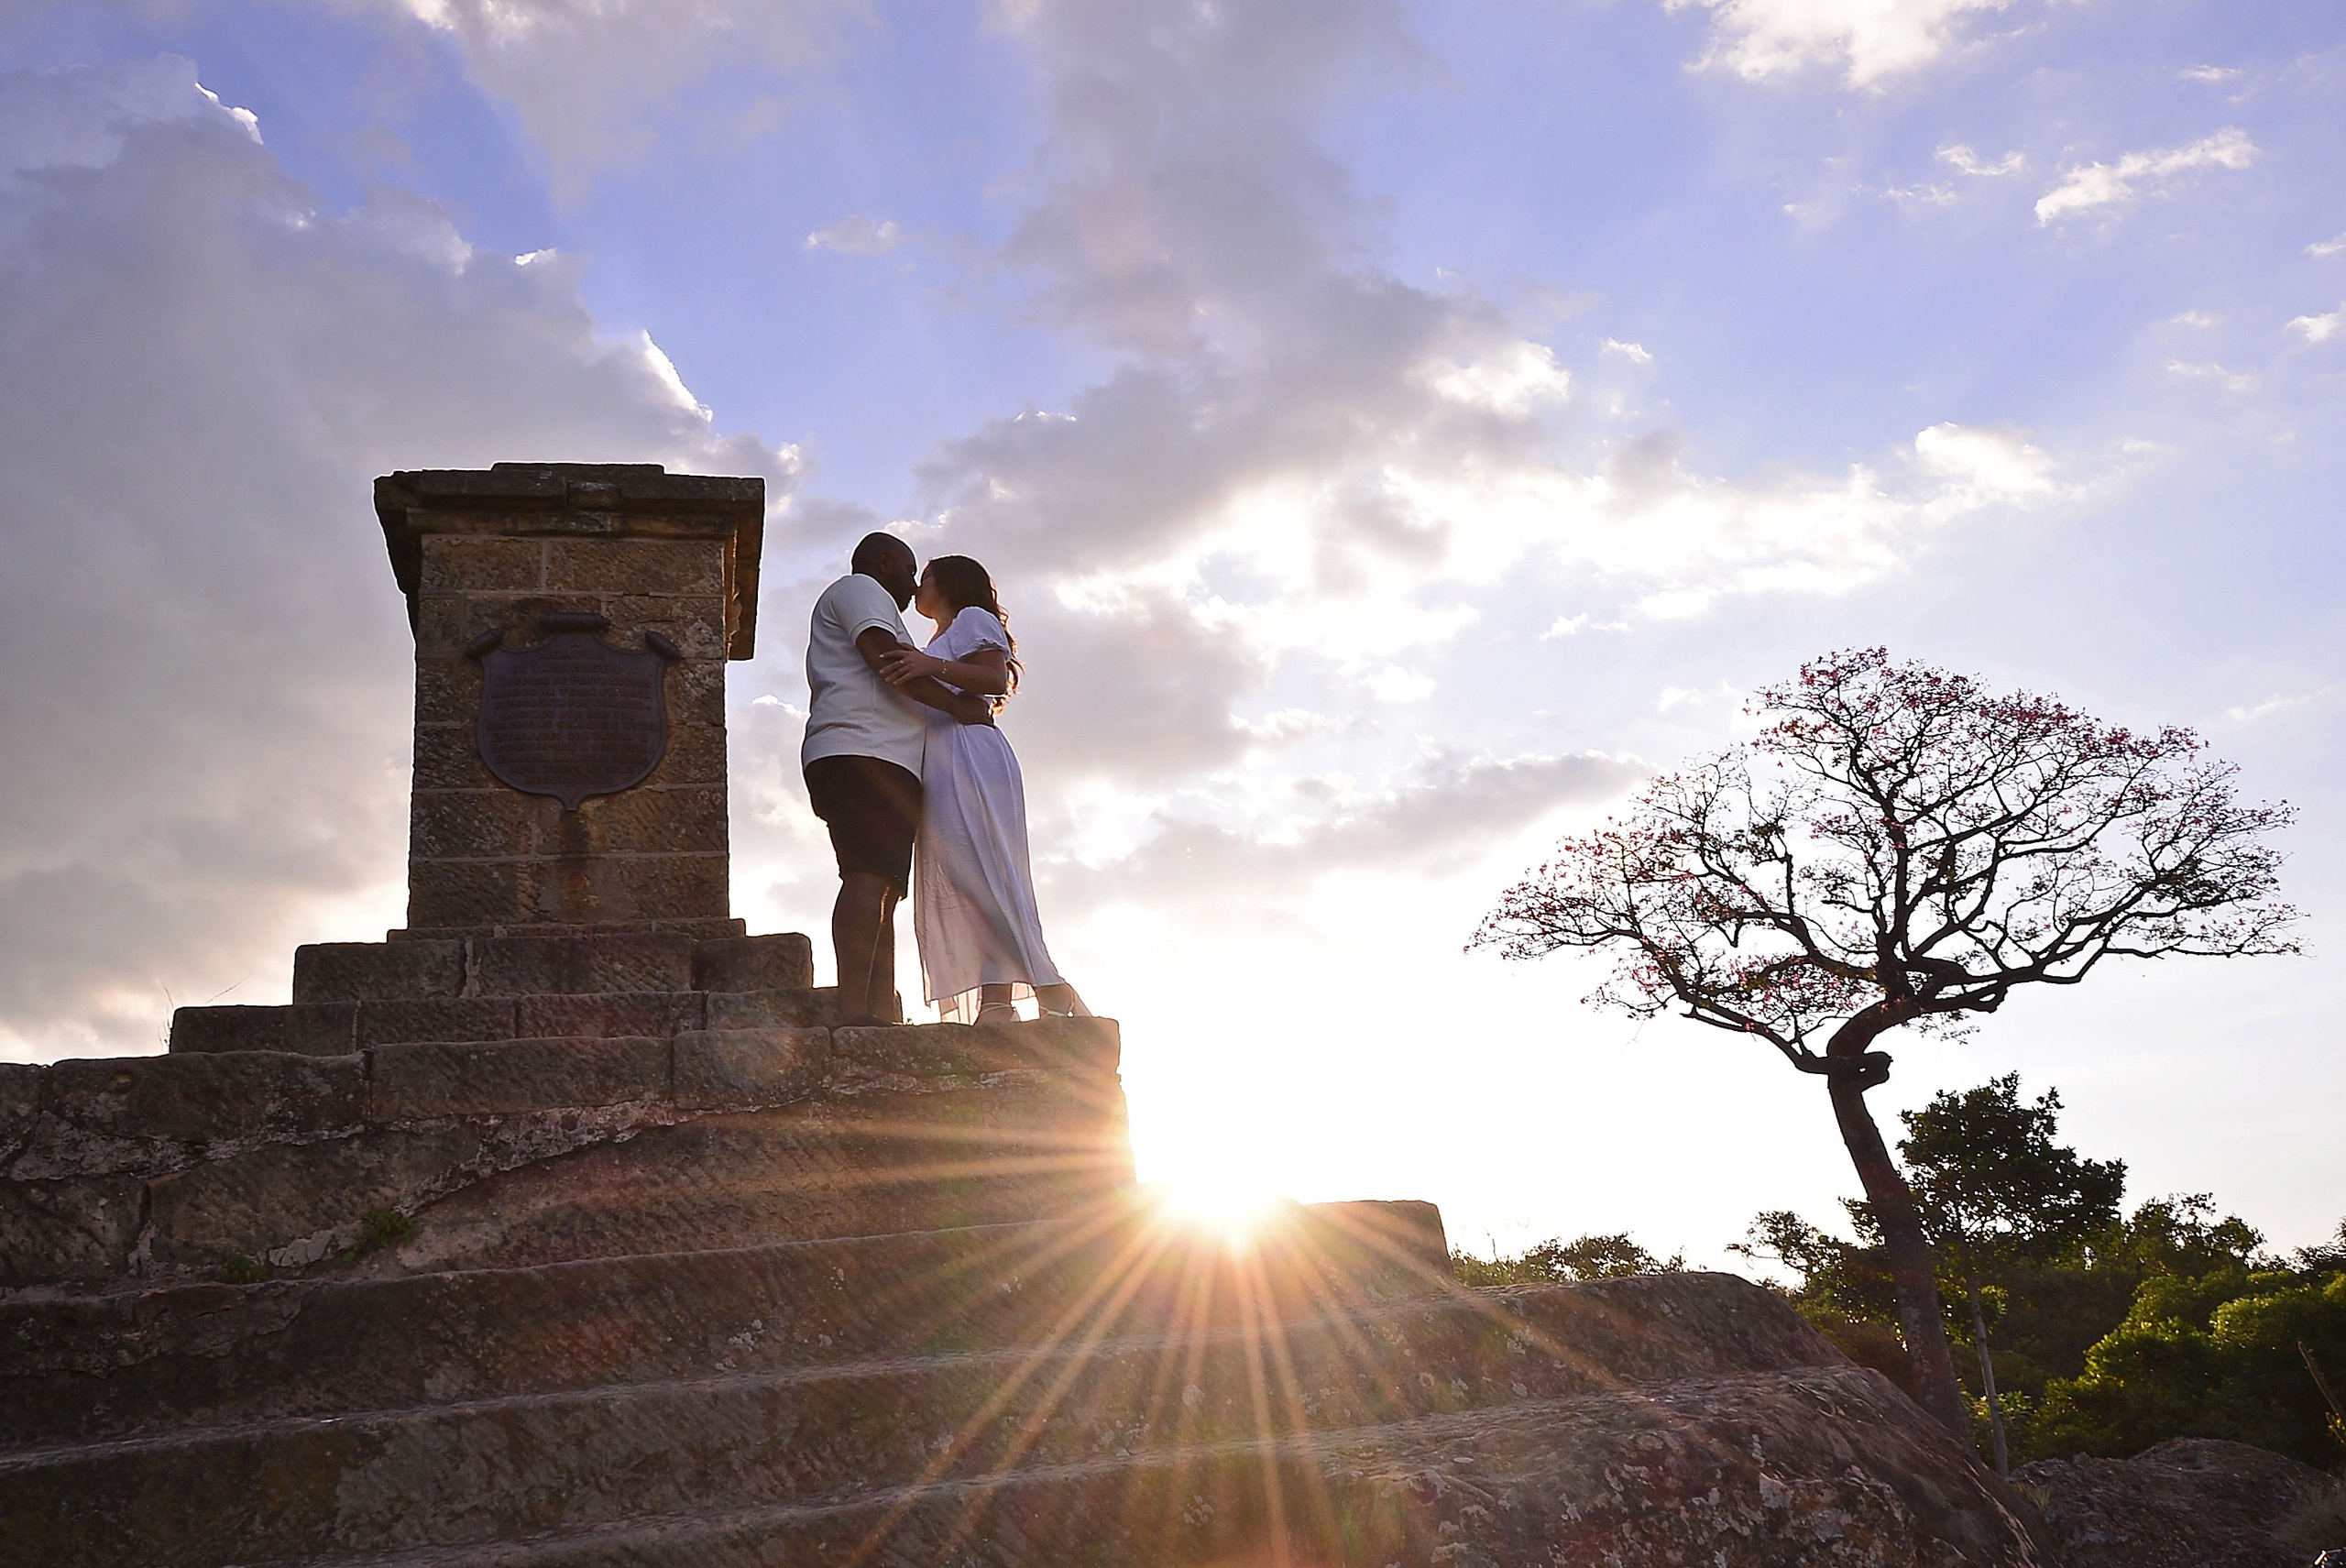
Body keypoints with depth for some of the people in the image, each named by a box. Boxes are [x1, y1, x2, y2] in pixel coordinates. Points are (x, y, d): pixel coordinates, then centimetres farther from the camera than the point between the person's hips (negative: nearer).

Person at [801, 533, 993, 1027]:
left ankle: (884, 1012, -13)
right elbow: (886, 657, -7)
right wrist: (959, 706, -4)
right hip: (863, 753, -11)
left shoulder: (861, 598, 40)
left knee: (882, 890, -2)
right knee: (869, 876, -23)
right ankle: (854, 1010, -35)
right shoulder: (859, 588, 9)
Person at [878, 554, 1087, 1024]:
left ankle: (1053, 993, -27)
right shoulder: (939, 645, 36)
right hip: (942, 770, 9)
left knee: (978, 873, -22)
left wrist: (933, 667, -21)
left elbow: (996, 678, -10)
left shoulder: (972, 619, 8)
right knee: (951, 887, -6)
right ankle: (994, 1003, -18)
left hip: (970, 760, -9)